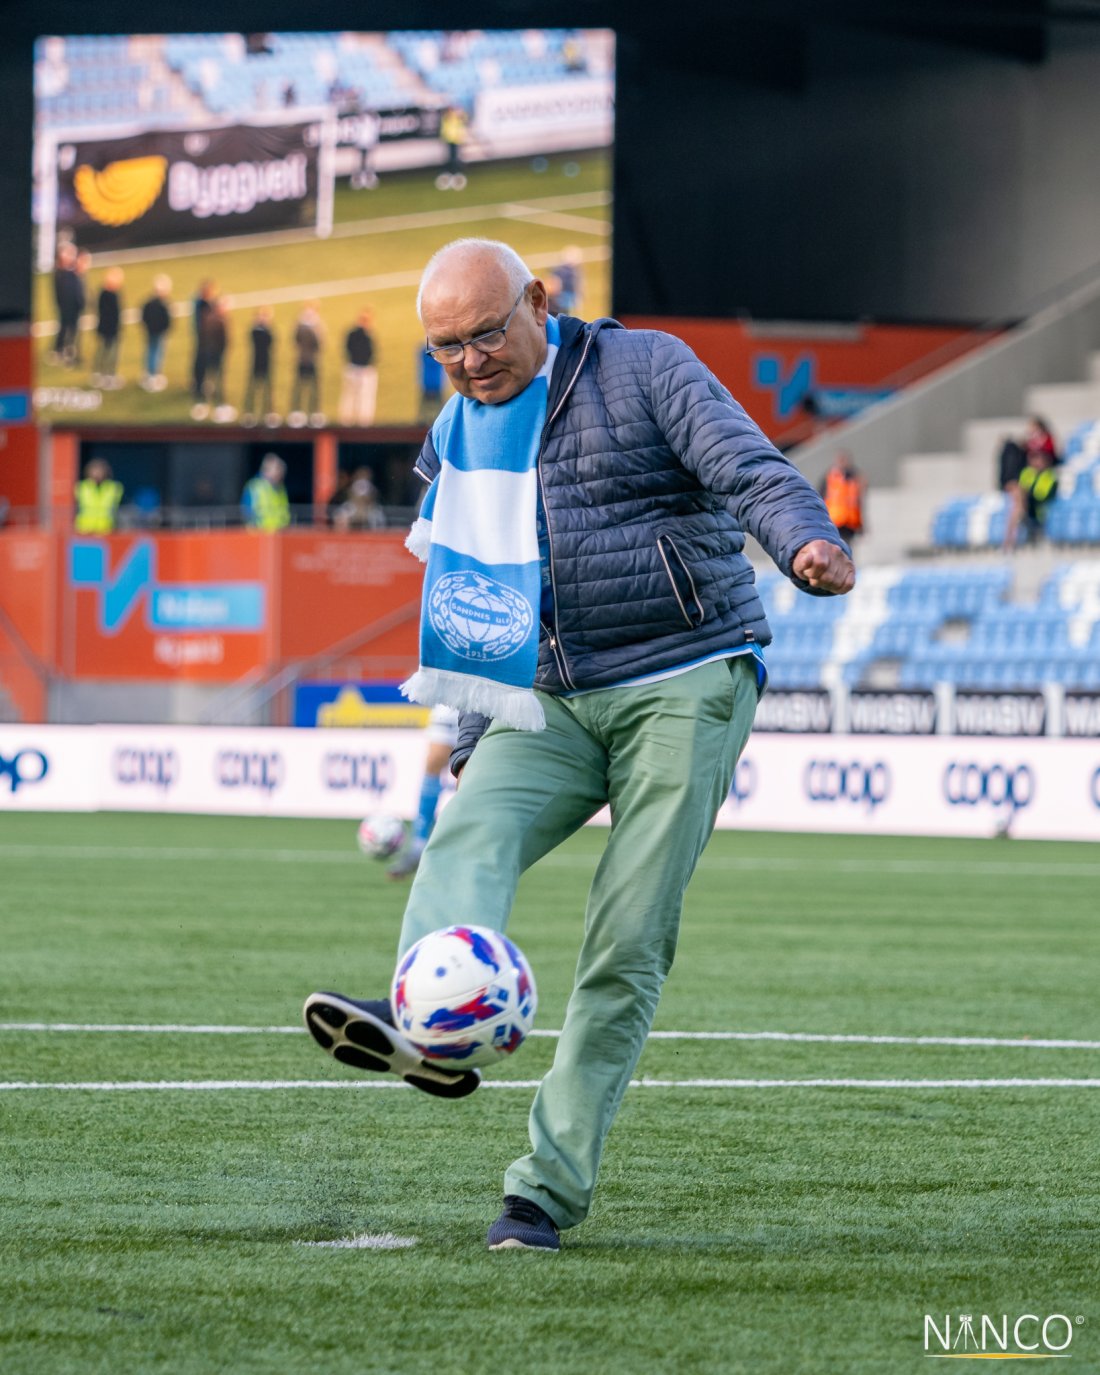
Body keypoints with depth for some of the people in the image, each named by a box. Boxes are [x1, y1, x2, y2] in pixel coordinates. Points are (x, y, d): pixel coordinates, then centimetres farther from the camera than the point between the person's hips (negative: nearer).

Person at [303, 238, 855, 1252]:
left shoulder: (643, 369, -3)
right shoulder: (457, 440, 15)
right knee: (470, 835, -26)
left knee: (628, 945, -11)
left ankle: (550, 1185, -10)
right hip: (551, 705, 5)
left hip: (684, 686, -5)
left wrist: (807, 540, -36)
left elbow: (748, 467, -16)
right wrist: (476, 735, 21)